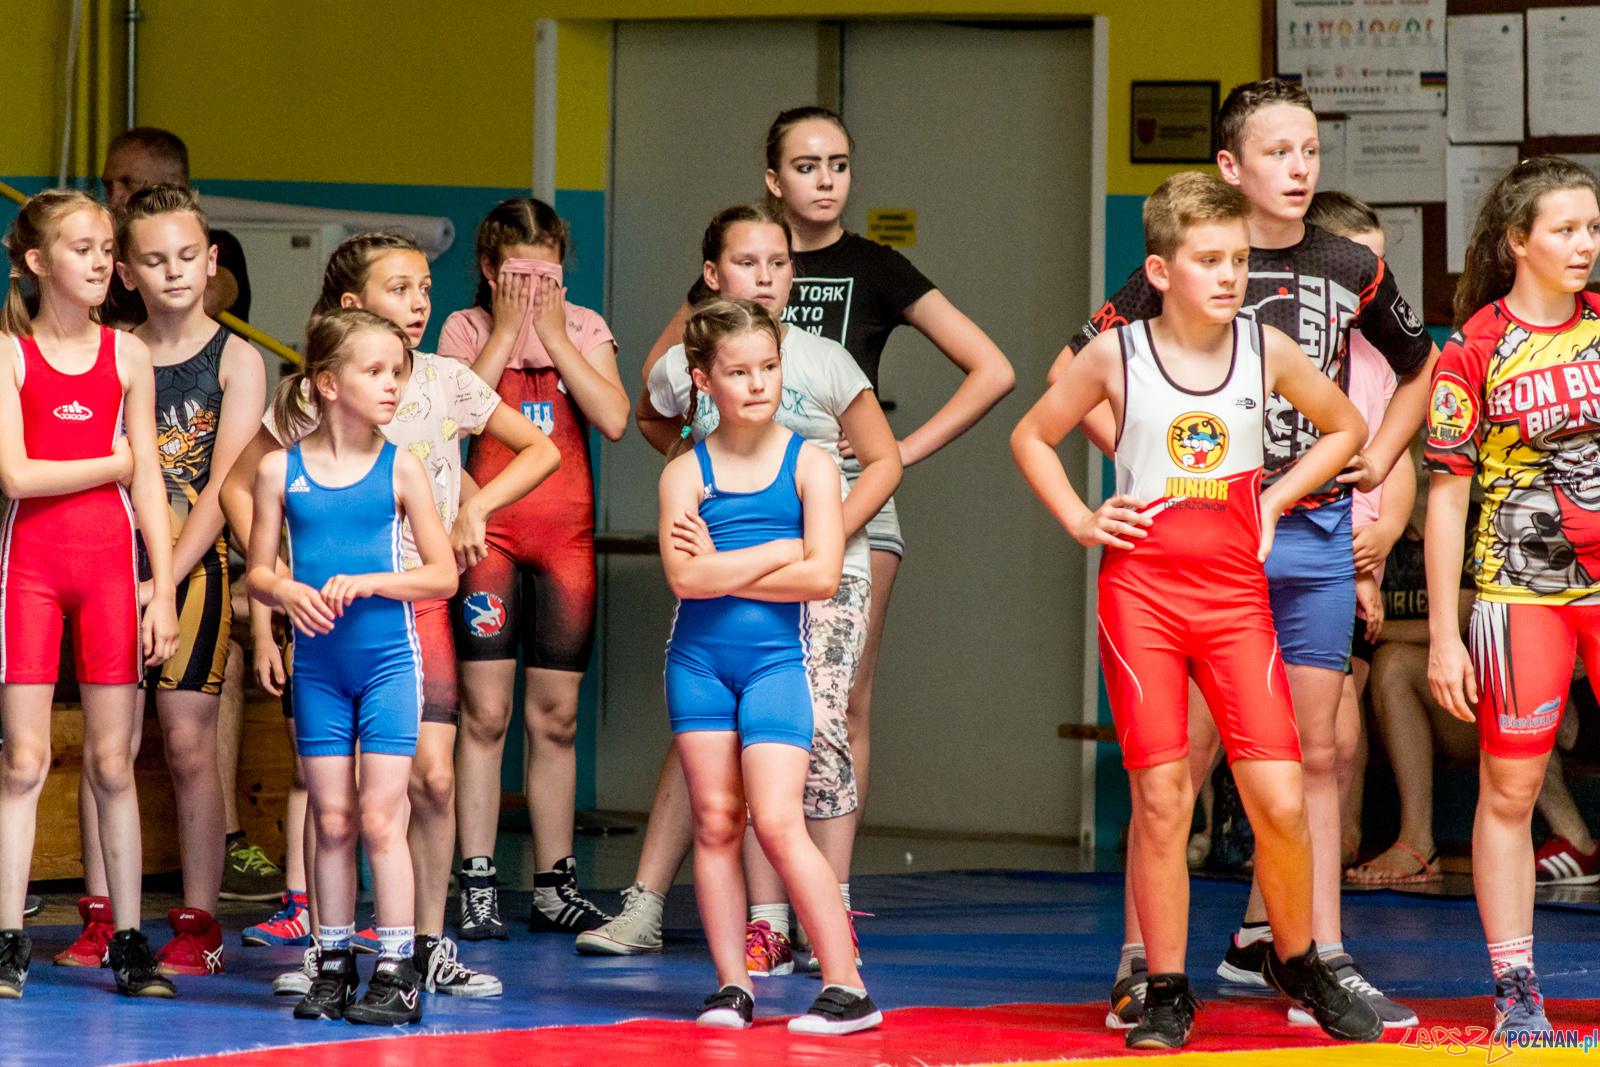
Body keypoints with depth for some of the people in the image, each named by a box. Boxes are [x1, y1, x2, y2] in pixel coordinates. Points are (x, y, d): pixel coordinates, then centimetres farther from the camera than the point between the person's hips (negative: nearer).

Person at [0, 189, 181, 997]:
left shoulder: (127, 355, 7)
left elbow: (149, 485, 7)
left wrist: (163, 590, 2)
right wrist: (114, 462, -2)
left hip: (111, 556, 2)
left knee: (113, 760, 3)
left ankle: (127, 940, 7)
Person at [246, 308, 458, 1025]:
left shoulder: (400, 468, -2)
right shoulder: (281, 471, 1)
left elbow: (443, 576, -2)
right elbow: (258, 572, 6)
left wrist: (363, 583, -15)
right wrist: (289, 592, -16)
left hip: (389, 657, -2)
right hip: (319, 663, 2)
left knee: (380, 814, -5)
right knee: (331, 820, 7)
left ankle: (396, 971, -1)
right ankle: (334, 965, 15)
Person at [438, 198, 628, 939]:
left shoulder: (585, 329, 7)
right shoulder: (467, 329, 3)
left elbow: (614, 419, -9)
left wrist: (553, 334, -8)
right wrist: (507, 331, -11)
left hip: (565, 536, 2)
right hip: (488, 531, -2)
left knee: (556, 718, 7)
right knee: (484, 714, -5)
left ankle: (555, 887, 14)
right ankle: (477, 887, -1)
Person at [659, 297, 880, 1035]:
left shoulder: (808, 464, 0)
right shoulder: (686, 471, 2)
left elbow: (821, 577, -11)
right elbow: (685, 578, -12)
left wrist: (723, 569, -9)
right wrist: (778, 553, -10)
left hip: (775, 660, -2)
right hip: (698, 660, 2)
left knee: (777, 822, -11)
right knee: (714, 821, 3)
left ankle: (847, 987, -7)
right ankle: (731, 986, 9)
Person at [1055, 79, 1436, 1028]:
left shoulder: (1352, 269, 8)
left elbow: (1423, 368, 25)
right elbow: (1073, 372, 2)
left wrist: (1379, 457, 14)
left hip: (1316, 532, 4)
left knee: (1313, 753, 7)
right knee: (1183, 753, -5)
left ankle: (1316, 954, 13)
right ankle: (1143, 959, 0)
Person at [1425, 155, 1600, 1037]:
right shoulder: (1475, 351, -4)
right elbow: (1447, 494, -3)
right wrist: (1443, 633, -6)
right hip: (1520, 589, -2)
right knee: (1508, 790, 1)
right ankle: (1515, 993, 7)